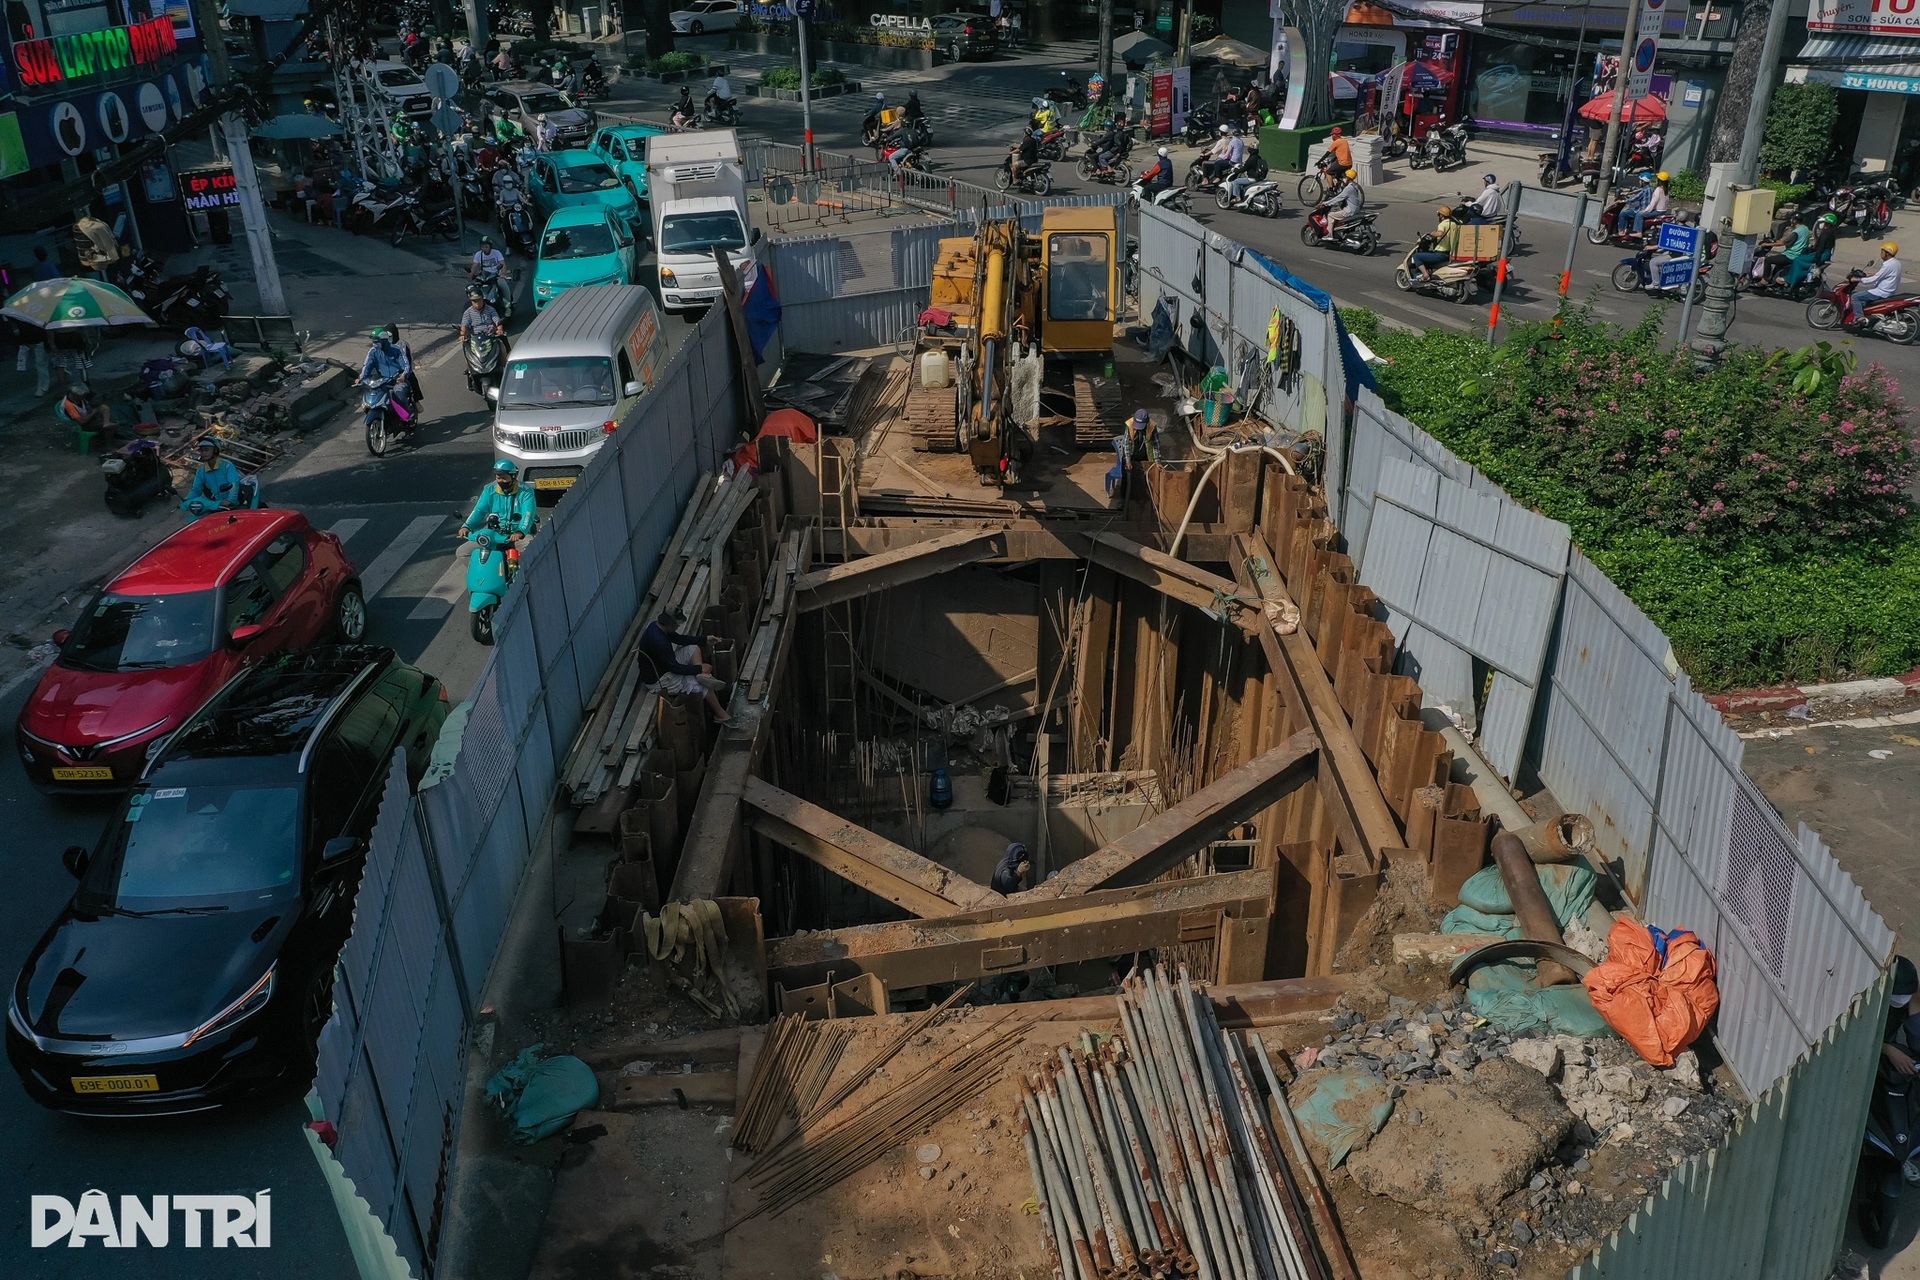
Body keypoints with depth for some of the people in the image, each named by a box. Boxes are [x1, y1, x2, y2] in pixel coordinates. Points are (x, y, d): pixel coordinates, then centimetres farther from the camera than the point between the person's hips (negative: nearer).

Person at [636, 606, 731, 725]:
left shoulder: (656, 625, -6)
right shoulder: (658, 641, -35)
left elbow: (679, 639, 10)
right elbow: (675, 668, -28)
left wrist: (705, 639, 7)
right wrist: (700, 669, -19)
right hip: (659, 680, -10)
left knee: (693, 648, 9)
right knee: (705, 685, -8)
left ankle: (702, 676, -8)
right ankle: (721, 715, 5)